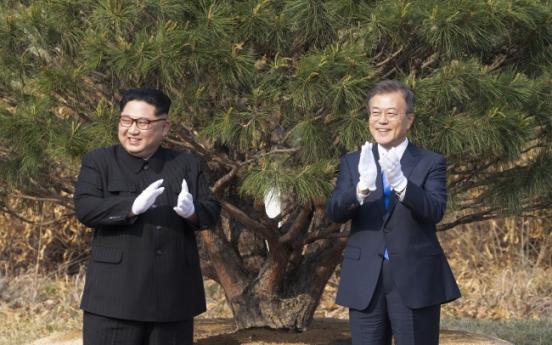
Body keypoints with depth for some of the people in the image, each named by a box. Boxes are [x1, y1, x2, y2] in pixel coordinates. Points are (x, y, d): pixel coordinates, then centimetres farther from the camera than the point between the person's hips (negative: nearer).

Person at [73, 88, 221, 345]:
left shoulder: (187, 166, 12)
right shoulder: (98, 163, 4)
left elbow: (212, 212, 5)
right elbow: (85, 209, -10)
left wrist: (192, 212, -19)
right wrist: (133, 207, -25)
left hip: (174, 296, 3)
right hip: (116, 295, -3)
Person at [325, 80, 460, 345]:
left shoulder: (431, 163, 2)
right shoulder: (352, 163, 9)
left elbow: (435, 211, -14)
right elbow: (334, 212, -5)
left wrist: (400, 183, -32)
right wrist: (362, 187, -26)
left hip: (415, 283, -2)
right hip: (365, 284, 2)